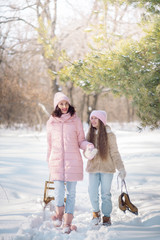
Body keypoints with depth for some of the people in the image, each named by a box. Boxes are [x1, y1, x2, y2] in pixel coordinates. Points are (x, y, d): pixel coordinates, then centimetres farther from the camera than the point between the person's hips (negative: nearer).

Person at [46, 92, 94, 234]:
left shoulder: (76, 120, 5)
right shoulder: (51, 122, 9)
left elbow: (80, 141, 7)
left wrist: (88, 145, -14)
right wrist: (49, 162, 20)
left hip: (73, 160, 0)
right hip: (56, 160, 1)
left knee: (71, 192, 0)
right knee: (59, 191, -10)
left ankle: (67, 223, 7)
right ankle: (59, 214, 16)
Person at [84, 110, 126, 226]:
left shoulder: (109, 135, -6)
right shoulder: (90, 134, 5)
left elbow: (115, 153, -2)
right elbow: (85, 151, 8)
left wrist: (121, 168, -6)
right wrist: (88, 153, -17)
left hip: (107, 168, -3)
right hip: (93, 168, 3)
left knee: (106, 194, 2)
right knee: (92, 193, -2)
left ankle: (107, 217, 17)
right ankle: (96, 212, 22)